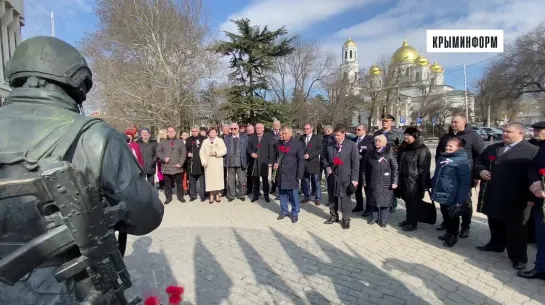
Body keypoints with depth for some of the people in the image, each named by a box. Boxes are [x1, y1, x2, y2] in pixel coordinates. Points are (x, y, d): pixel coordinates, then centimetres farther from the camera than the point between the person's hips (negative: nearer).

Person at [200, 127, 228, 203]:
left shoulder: (220, 140, 8)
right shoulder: (205, 141, 12)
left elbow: (224, 150, -1)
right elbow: (201, 152, 5)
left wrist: (216, 153, -15)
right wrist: (203, 161, -8)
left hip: (218, 163, -1)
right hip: (208, 163, 1)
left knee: (218, 178, -3)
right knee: (209, 179, -2)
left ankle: (217, 194, 7)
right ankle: (211, 195, 6)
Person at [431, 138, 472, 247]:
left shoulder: (462, 161, -16)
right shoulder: (442, 158, 10)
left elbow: (465, 182, -19)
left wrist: (460, 200, -22)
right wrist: (433, 190, 21)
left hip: (452, 197, -8)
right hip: (442, 195, 8)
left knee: (452, 217, 9)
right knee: (445, 215, 21)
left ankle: (453, 236, 27)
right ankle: (449, 233, 38)